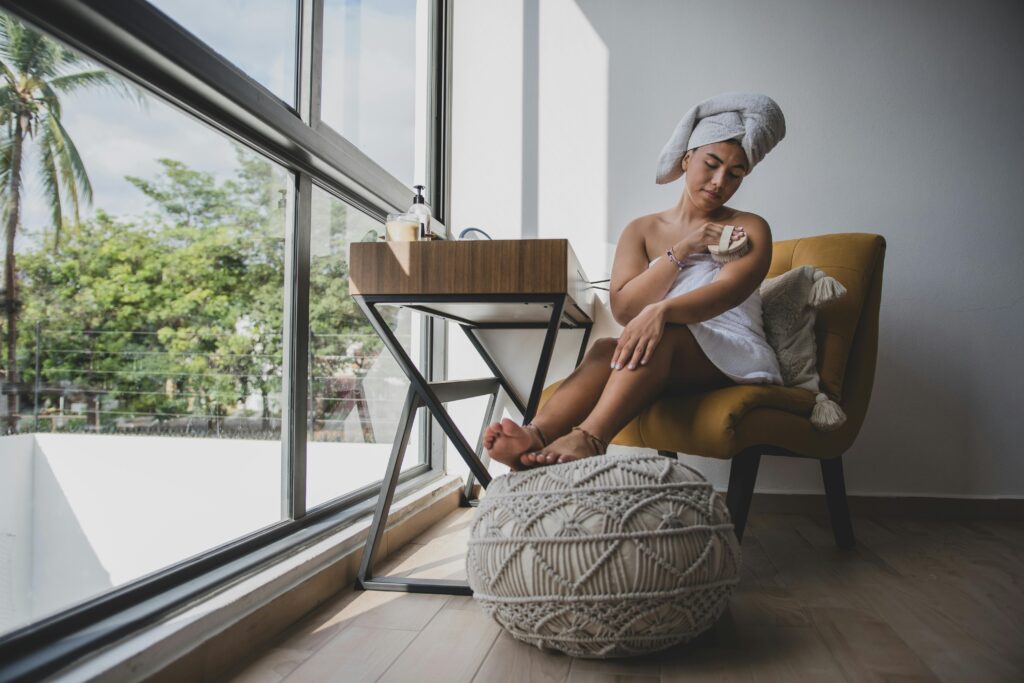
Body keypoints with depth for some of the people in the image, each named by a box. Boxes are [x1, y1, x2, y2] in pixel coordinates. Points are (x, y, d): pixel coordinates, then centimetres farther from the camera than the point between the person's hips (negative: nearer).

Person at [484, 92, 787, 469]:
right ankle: (536, 434, -54)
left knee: (663, 334, -35)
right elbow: (623, 307, 0)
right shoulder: (642, 230, 16)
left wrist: (661, 310, -35)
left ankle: (587, 439, -54)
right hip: (666, 364, 2)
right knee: (607, 347, -32)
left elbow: (726, 292, -14)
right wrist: (681, 250, -7)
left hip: (734, 360, -2)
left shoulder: (749, 229, 9)